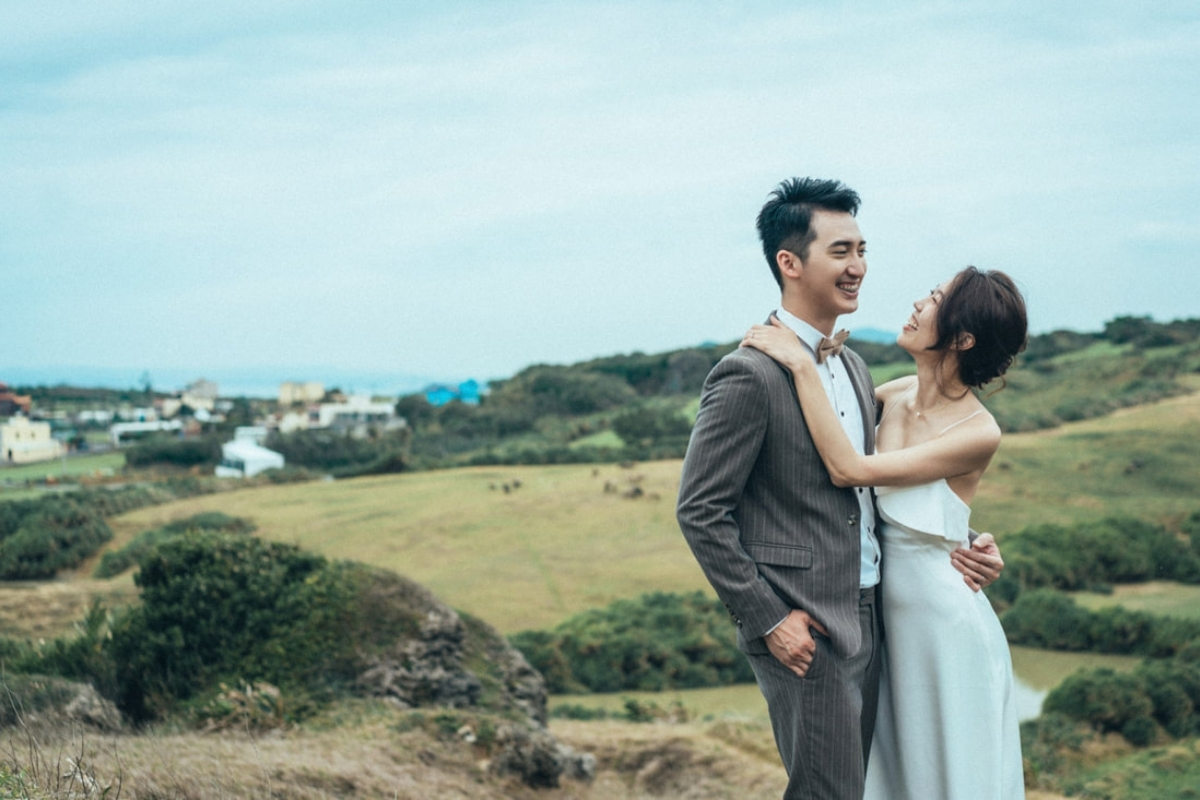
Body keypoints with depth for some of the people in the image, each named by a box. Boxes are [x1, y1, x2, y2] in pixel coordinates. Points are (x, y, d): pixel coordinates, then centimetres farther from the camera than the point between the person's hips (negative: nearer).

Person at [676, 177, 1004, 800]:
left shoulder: (853, 367, 12)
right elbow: (700, 512, -16)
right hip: (803, 632, -8)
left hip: (867, 620, 9)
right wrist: (767, 619, -16)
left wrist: (958, 543, 5)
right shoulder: (749, 376, -16)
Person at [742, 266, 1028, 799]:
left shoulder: (979, 434, -21)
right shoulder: (896, 395, -3)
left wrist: (802, 364, -26)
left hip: (946, 621, -6)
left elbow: (848, 469, -27)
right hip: (891, 619, 6)